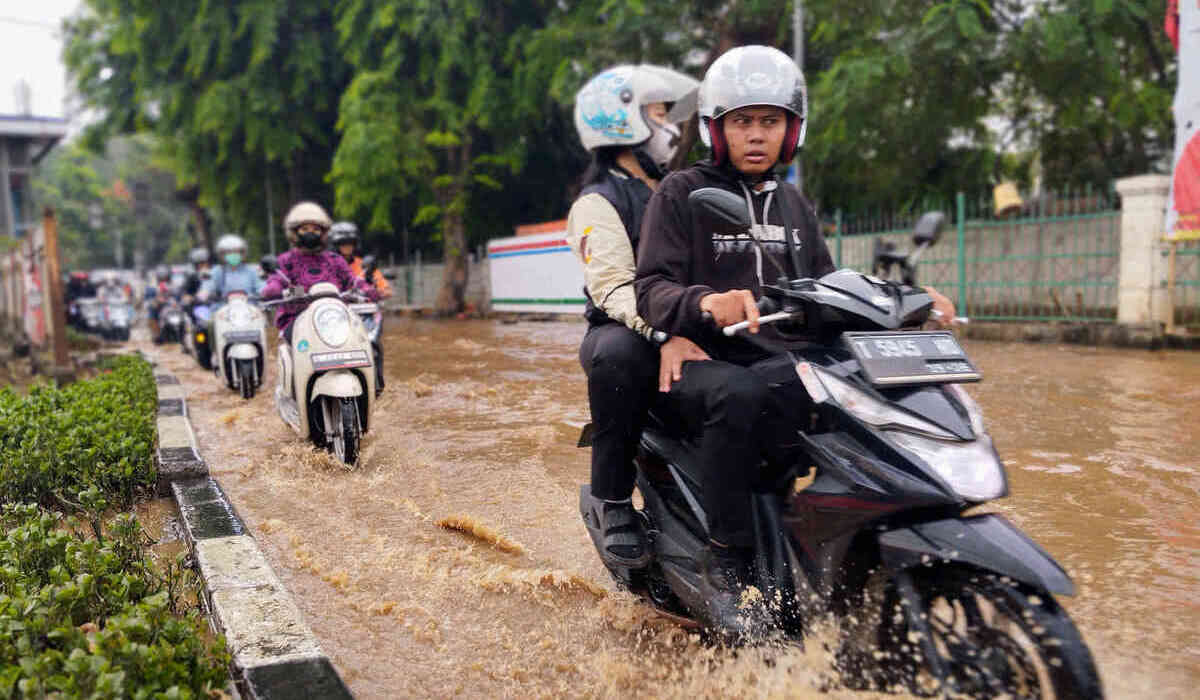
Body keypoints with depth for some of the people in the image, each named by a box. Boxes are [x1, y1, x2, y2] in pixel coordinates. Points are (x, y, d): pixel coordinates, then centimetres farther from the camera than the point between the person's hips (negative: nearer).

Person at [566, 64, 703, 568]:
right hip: (628, 331, -6)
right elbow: (614, 286, -18)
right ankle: (614, 499, -24)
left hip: (691, 329, 6)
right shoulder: (598, 204, -2)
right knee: (618, 352, -40)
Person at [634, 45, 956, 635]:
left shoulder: (793, 205, 21)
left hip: (783, 363, 6)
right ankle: (725, 563, -26)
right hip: (700, 364, -5)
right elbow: (652, 289, -10)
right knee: (741, 396, -39)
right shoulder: (681, 193, 2)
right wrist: (707, 302, -32)